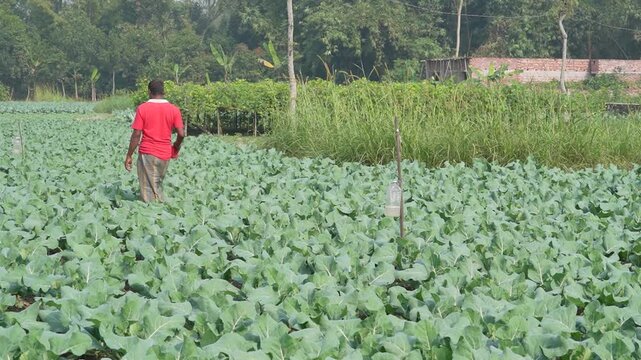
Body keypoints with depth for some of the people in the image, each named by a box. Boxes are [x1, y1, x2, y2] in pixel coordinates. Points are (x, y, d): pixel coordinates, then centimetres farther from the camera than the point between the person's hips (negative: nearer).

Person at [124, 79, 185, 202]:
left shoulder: (142, 108, -6)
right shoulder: (174, 110, 0)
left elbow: (136, 134, -8)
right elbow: (181, 134, -5)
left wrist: (129, 156, -1)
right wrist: (176, 147, 15)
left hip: (147, 153, -3)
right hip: (165, 154, 3)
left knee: (148, 190, 1)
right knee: (157, 186, 18)